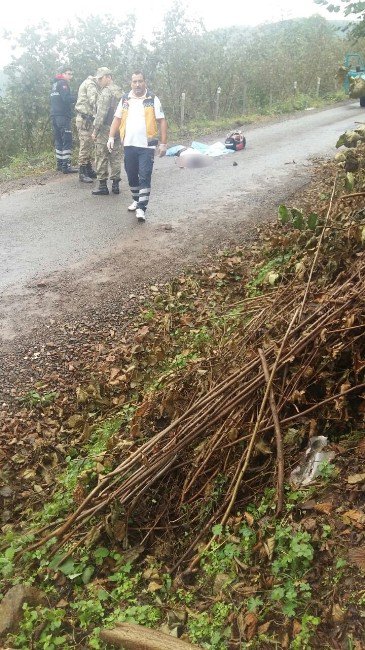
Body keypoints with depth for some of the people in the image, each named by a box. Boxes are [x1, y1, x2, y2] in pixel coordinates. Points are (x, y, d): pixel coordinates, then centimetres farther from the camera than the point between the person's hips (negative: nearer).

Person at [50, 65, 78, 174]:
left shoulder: (54, 84, 21)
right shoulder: (63, 83, -6)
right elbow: (67, 98, -20)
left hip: (54, 116, 9)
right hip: (63, 116, -9)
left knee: (59, 140, 13)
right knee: (67, 141, -8)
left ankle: (60, 164, 15)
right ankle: (66, 166, -11)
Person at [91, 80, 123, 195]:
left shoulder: (106, 92, -12)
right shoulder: (120, 91, 13)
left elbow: (101, 113, -17)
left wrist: (95, 130, -12)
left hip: (105, 130, -8)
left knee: (101, 158, -1)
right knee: (116, 158, 11)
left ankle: (103, 186, 1)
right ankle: (115, 185, 14)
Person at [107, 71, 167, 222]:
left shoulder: (153, 99, -1)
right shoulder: (125, 99, 9)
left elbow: (161, 121, -3)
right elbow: (117, 119, 12)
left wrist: (163, 143, -9)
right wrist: (111, 137, 1)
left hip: (147, 146, -4)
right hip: (129, 145, 4)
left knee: (144, 177, -8)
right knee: (131, 176, 13)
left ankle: (142, 208, -6)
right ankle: (136, 200, 32)